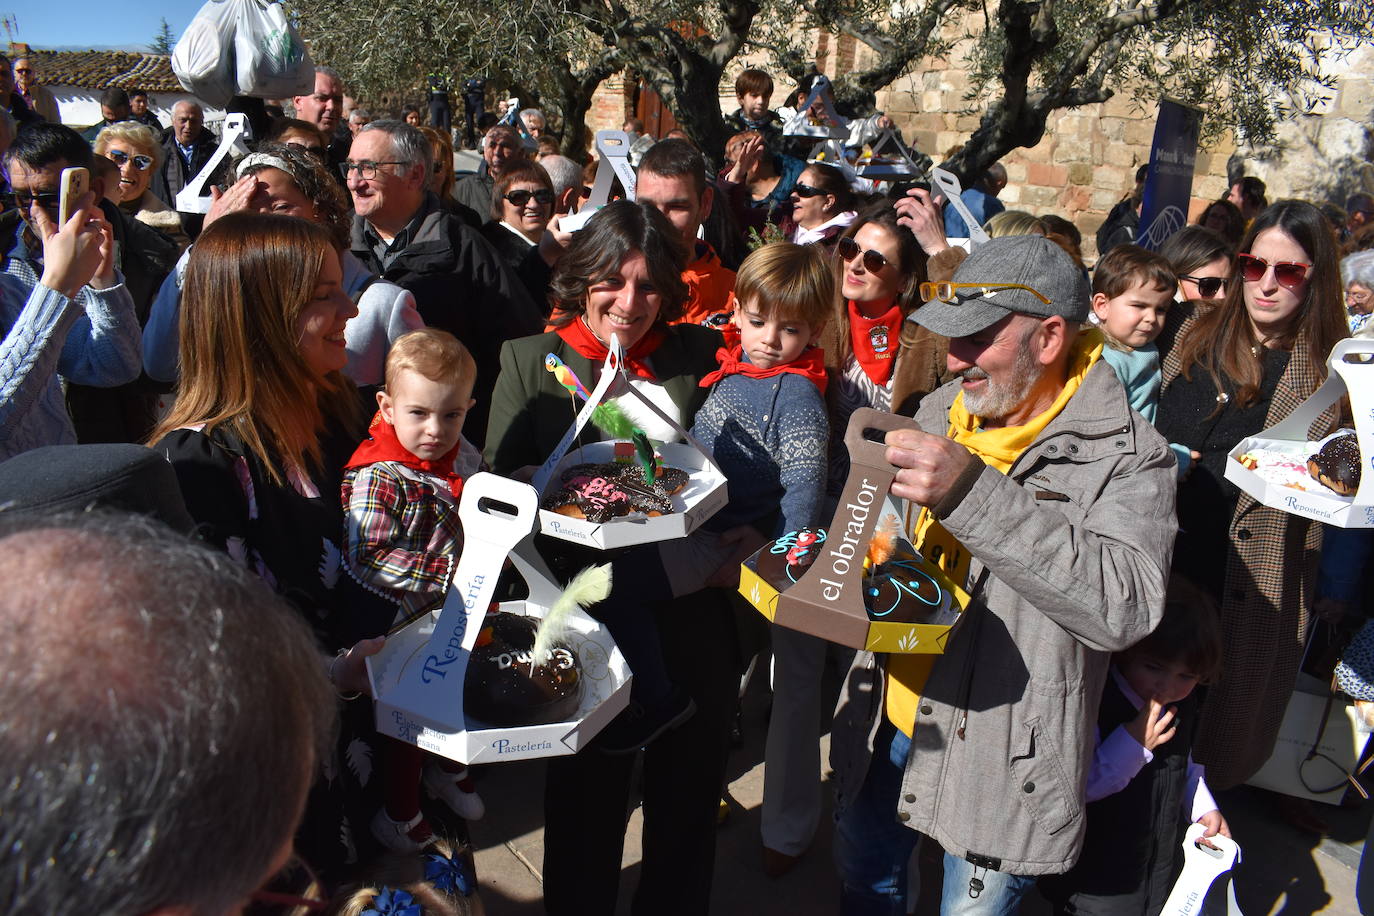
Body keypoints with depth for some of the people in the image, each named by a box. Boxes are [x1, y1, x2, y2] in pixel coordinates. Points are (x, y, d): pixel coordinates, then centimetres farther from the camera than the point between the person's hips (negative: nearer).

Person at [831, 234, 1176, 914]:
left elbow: (1124, 608, -36)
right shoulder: (943, 408, 1)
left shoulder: (1126, 457, -19)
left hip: (1000, 755, -6)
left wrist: (971, 492, -40)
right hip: (885, 723, 6)